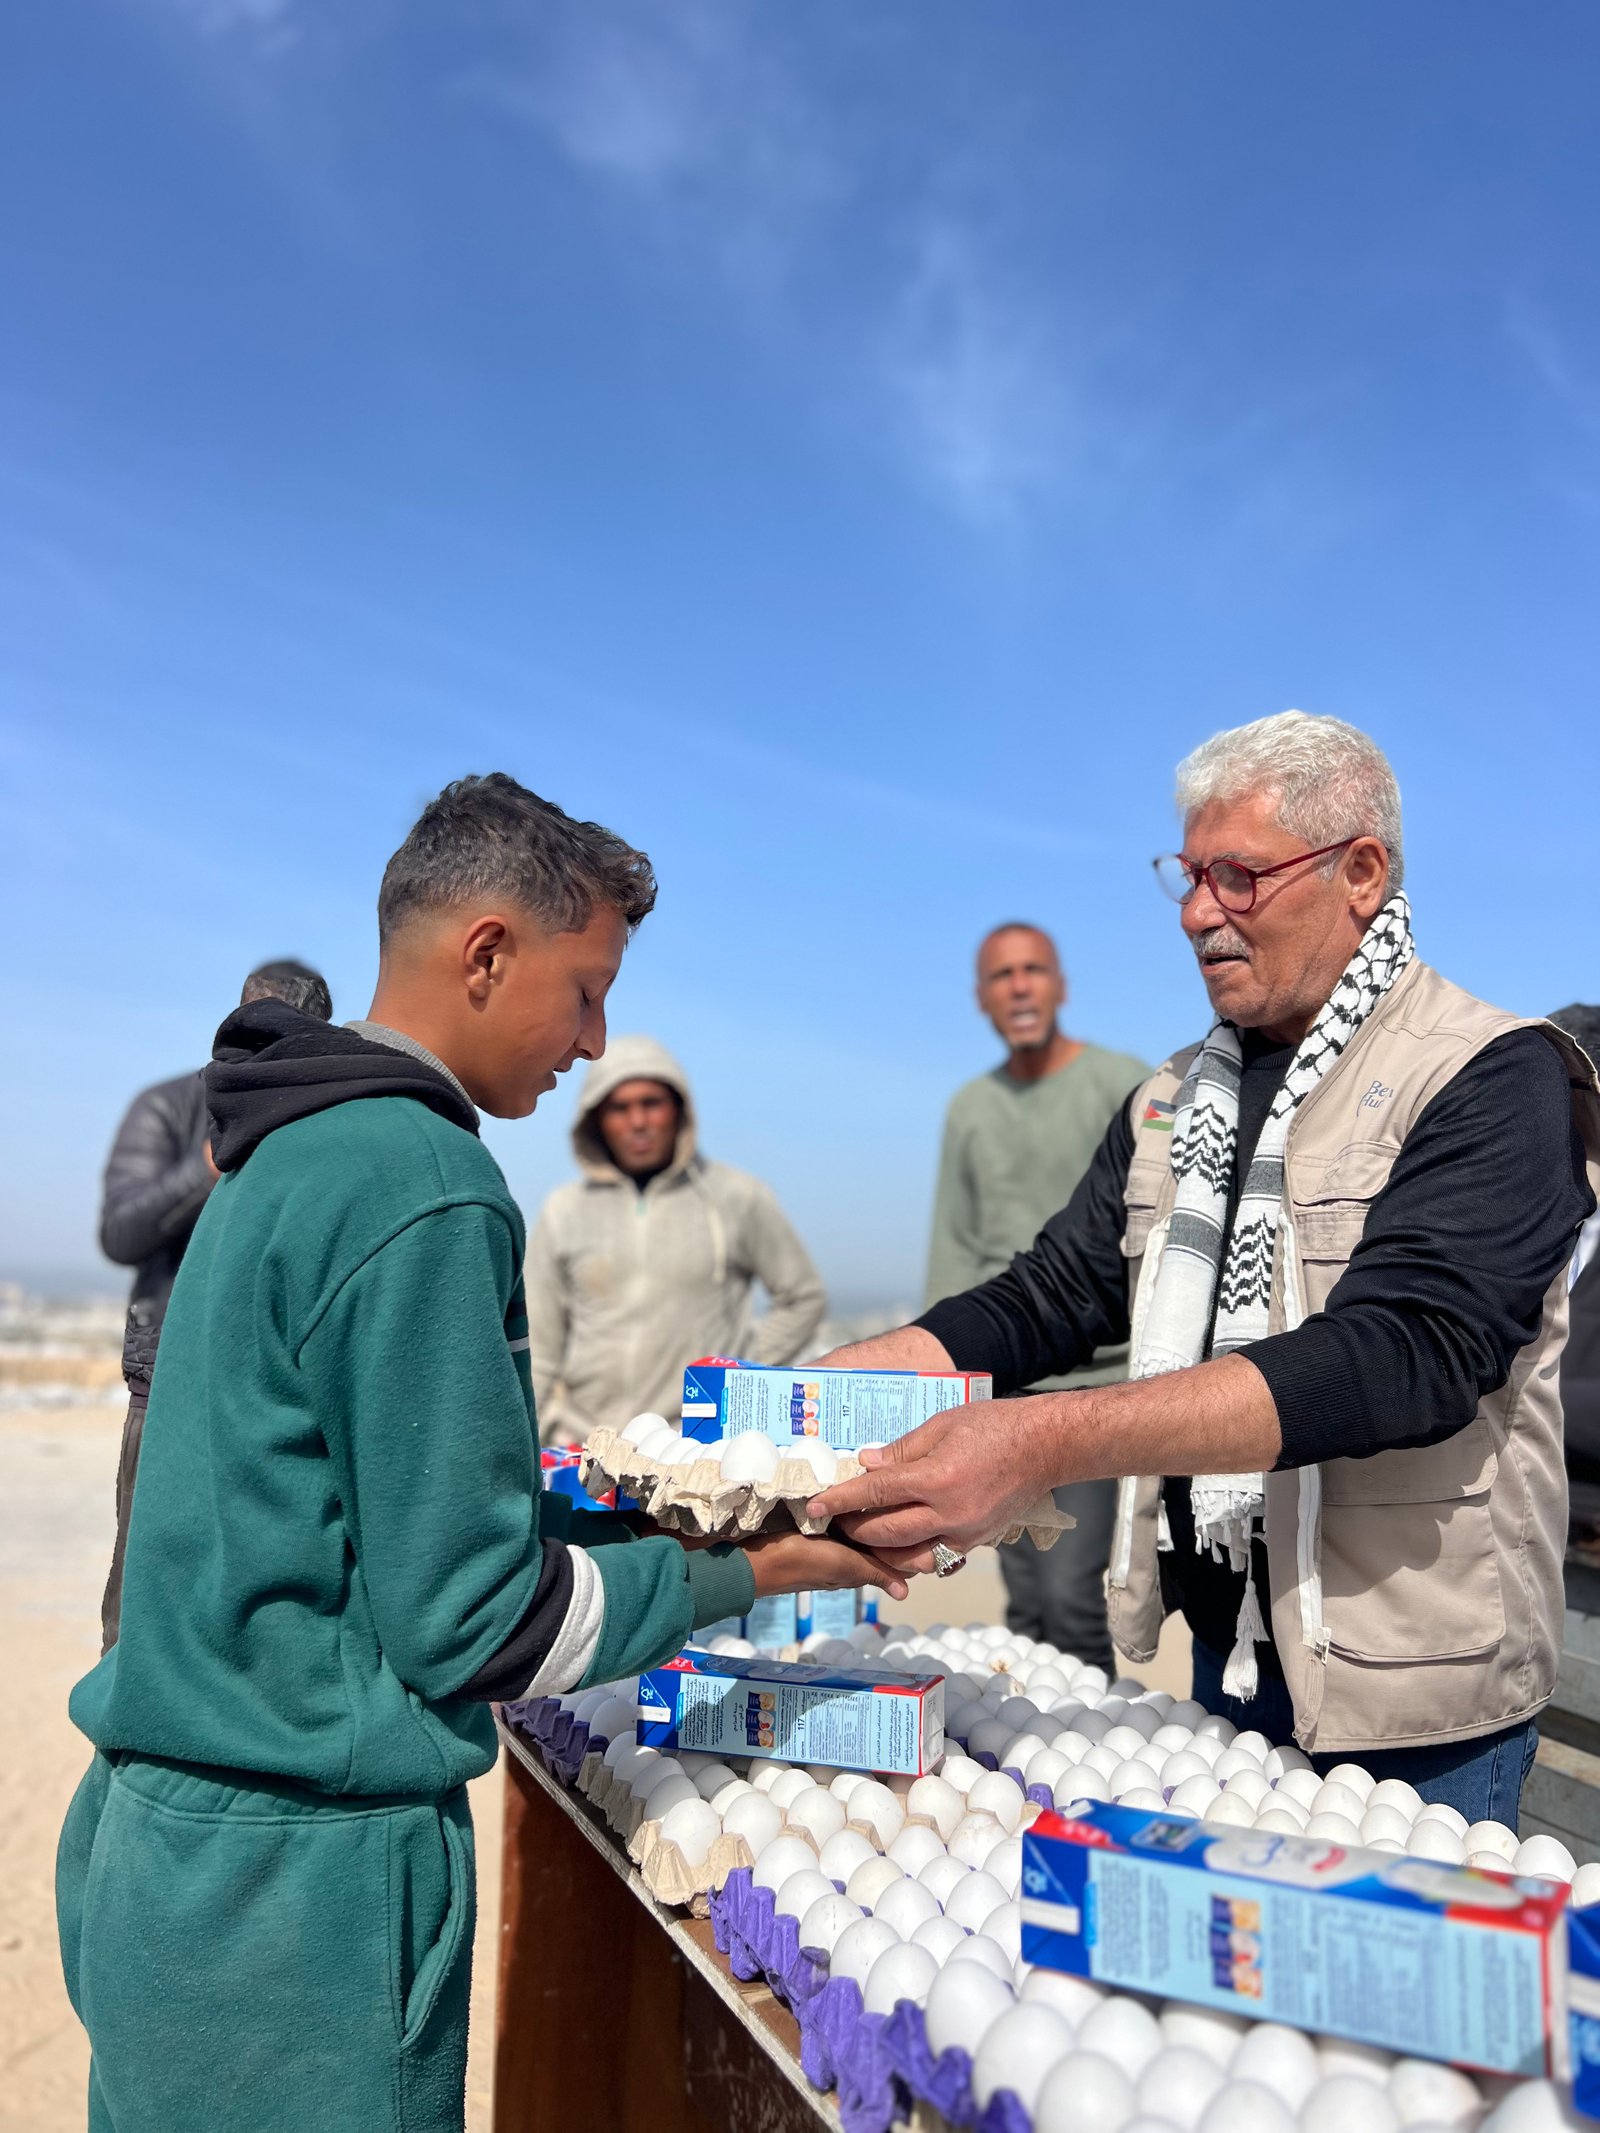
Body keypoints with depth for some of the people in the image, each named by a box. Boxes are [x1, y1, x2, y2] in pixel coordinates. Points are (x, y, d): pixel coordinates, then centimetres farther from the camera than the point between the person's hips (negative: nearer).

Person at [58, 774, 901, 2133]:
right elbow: (473, 1619, -20)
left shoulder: (290, 1155, 7)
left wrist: (671, 1509, 8)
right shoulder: (424, 1188, -22)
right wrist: (739, 1576, -7)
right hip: (297, 1871, -9)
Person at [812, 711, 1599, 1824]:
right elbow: (1051, 1297, 4)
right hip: (1228, 1649, 6)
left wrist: (1051, 1439, -41)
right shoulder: (1173, 1102, 7)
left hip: (1410, 1693, -6)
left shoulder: (1499, 1078, -15)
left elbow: (1402, 1353, -29)